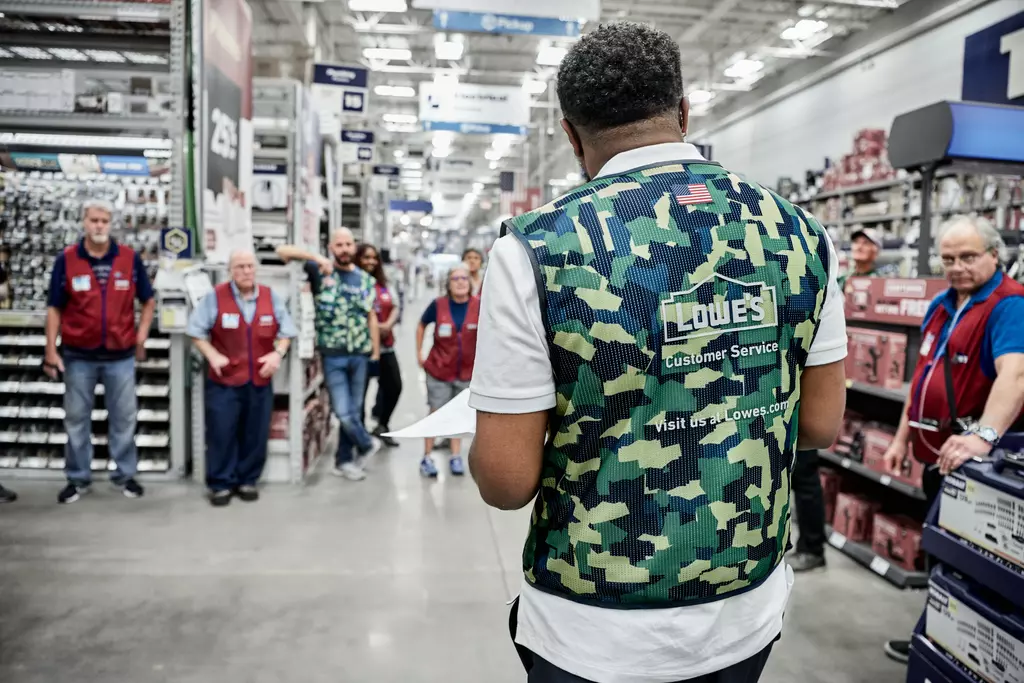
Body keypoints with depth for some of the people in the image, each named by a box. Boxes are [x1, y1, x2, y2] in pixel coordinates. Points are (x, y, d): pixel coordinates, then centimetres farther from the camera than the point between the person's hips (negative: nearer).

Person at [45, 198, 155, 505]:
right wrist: (51, 351, -4)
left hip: (120, 356, 0)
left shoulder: (130, 258, -2)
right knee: (76, 418, 9)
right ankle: (78, 478, 22)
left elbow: (148, 300, 9)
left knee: (123, 418, 9)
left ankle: (125, 474, 22)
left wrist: (141, 335, -1)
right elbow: (54, 308, 0)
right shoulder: (66, 260, -4)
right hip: (78, 356, 0)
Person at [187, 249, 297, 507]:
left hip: (260, 380, 3)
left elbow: (286, 332, 10)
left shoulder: (272, 297, 4)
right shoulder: (215, 297, -4)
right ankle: (221, 484, 14)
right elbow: (196, 332, 0)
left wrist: (278, 353, -6)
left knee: (255, 434, 8)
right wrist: (212, 356, -11)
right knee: (221, 433, 0)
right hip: (224, 380, -2)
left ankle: (247, 481, 23)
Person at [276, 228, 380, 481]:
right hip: (333, 356, -3)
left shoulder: (365, 280, 8)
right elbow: (282, 250, -9)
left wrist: (376, 351, 7)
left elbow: (371, 317, 11)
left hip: (360, 354, 3)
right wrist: (316, 257, -20)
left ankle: (344, 460, 26)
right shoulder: (319, 271, -2)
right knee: (343, 411, -4)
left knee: (354, 410, 11)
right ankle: (366, 444, 23)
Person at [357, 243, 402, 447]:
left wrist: (388, 324, -5)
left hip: (385, 345, 7)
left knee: (394, 386, 11)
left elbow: (396, 307, 13)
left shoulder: (382, 283, 12)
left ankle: (382, 425, 31)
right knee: (360, 391, 1)